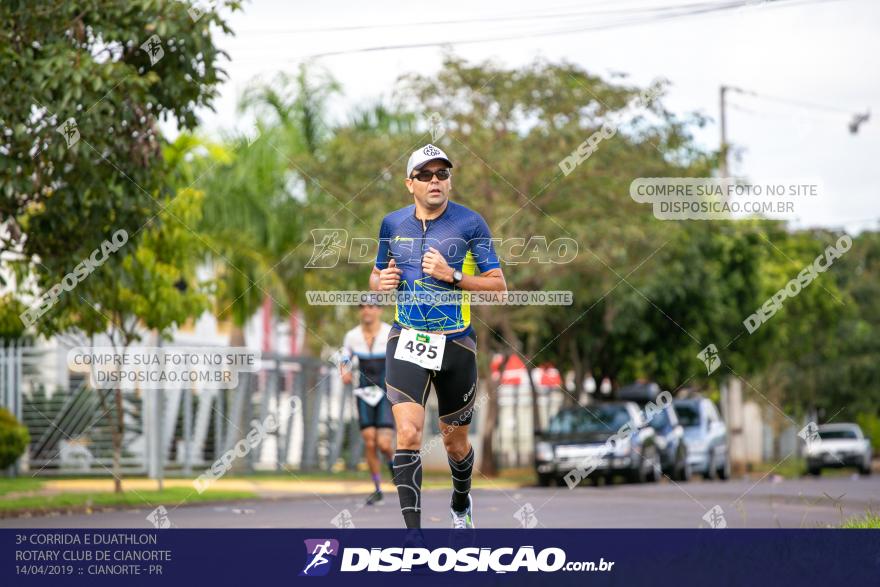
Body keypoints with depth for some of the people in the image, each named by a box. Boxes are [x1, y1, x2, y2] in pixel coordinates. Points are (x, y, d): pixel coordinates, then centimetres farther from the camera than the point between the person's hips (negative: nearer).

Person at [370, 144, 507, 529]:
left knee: (455, 442, 12)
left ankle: (461, 504, 43)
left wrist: (452, 276, -20)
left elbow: (498, 285, -5)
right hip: (407, 339, 1)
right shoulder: (393, 223, 5)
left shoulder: (469, 223, -5)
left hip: (455, 344, -1)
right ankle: (412, 530, -18)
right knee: (408, 434, -17)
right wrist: (381, 281, -5)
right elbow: (375, 278, 19)